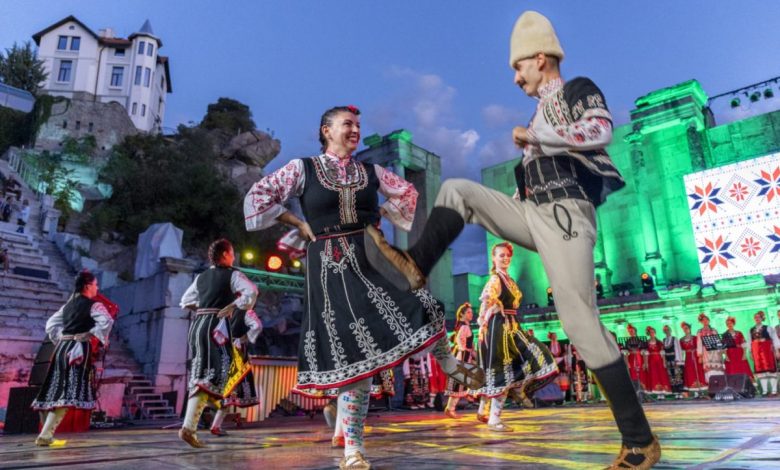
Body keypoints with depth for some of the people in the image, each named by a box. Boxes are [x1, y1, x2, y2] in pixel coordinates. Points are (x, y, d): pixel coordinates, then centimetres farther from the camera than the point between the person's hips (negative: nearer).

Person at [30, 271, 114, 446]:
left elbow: (51, 324, 23)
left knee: (56, 389, 14)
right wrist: (100, 339, -8)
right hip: (80, 349, -8)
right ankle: (45, 434, -15)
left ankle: (47, 430, 22)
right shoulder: (94, 305, -4)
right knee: (69, 392, -9)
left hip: (63, 347, 8)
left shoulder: (68, 305, 18)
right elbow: (106, 321, -21)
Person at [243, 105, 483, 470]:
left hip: (373, 258, 3)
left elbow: (407, 193, 25)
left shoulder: (370, 171, 12)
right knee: (354, 353, -3)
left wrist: (381, 213, 9)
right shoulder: (303, 168, 3)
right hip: (332, 268, -3)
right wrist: (300, 224, -1)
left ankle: (448, 364, 23)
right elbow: (256, 198, 2)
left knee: (427, 311, -13)